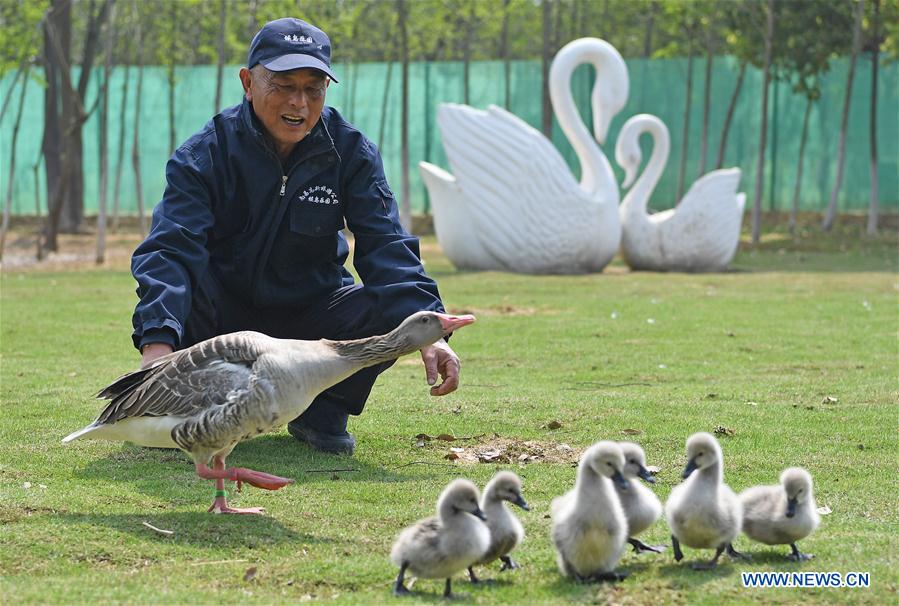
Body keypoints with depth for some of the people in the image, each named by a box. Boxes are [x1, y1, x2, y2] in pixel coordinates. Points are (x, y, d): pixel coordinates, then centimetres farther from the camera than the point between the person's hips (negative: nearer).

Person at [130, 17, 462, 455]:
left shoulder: (350, 152, -8)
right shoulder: (206, 154, -15)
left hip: (311, 320, 2)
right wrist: (157, 342, -48)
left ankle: (323, 410, -3)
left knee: (395, 301, -27)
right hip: (225, 318, -2)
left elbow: (386, 248, -17)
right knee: (183, 280, -34)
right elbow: (169, 248, -29)